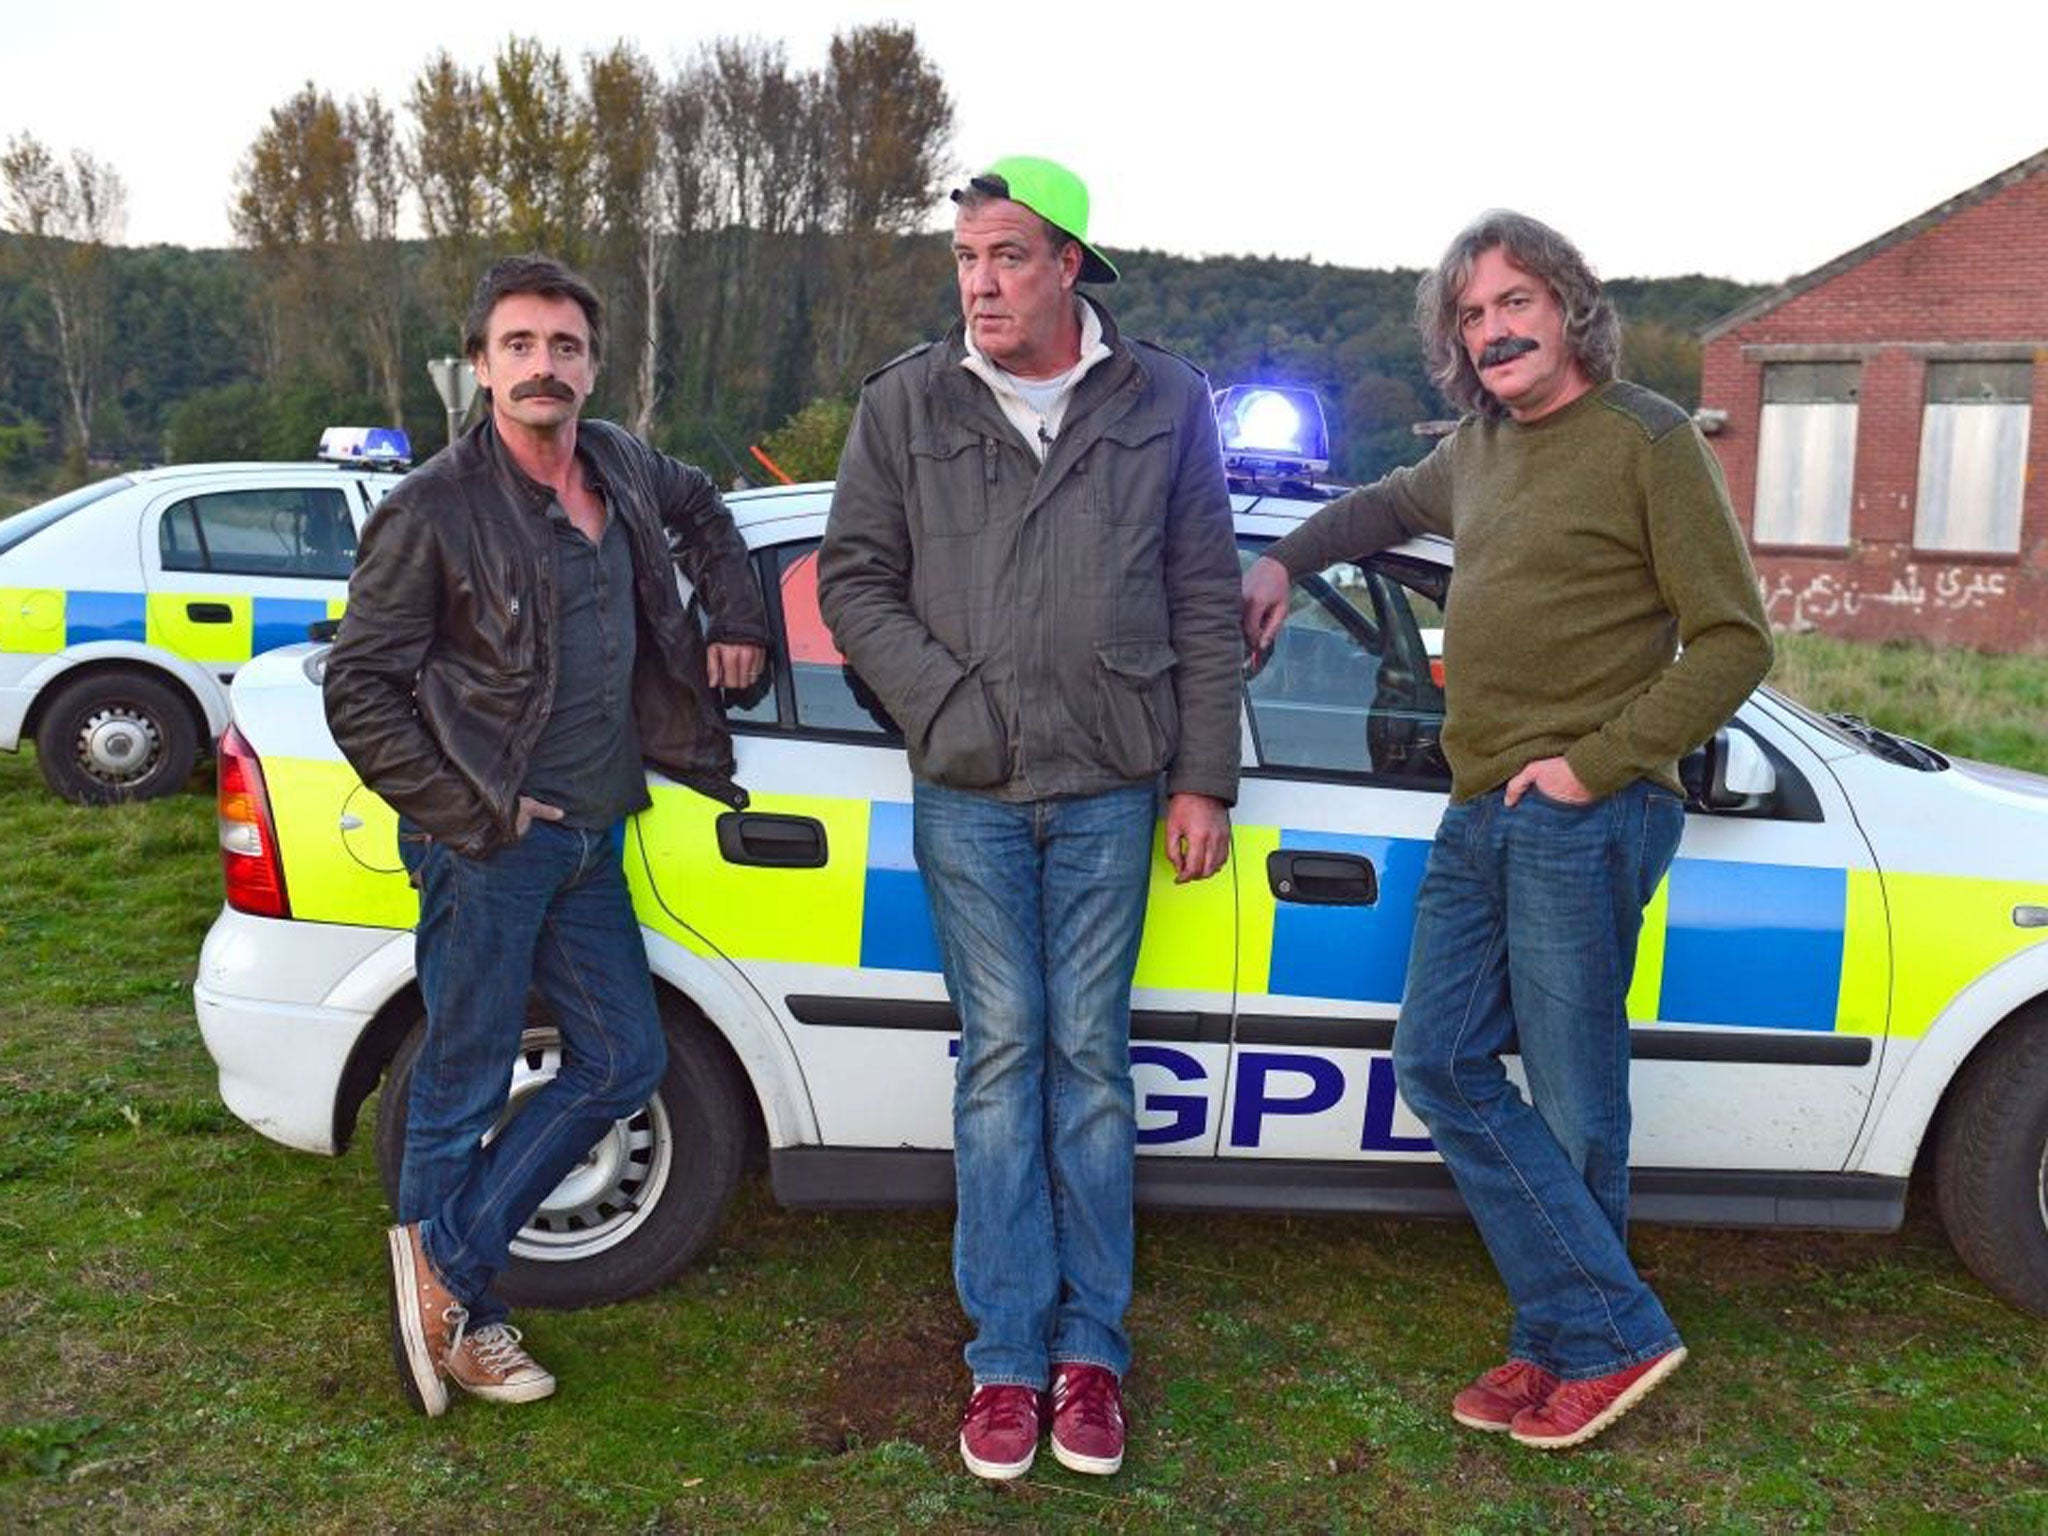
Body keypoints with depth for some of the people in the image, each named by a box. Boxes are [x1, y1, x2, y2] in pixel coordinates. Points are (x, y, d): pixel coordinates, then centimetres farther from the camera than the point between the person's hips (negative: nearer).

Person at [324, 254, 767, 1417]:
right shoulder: (433, 511, -12)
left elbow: (702, 509, 30)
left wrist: (739, 620, 18)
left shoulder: (622, 468, 7)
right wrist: (468, 813, -13)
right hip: (489, 845, -7)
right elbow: (360, 690, -9)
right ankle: (456, 1315, 22)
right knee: (466, 1085, 4)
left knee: (624, 1063, 12)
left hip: (592, 839, 8)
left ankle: (448, 1256, 22)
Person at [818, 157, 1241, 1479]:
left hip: (1110, 792, 0)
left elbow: (1204, 605, 5)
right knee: (1002, 1059, 5)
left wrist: (1204, 778, 1)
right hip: (966, 795, 0)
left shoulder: (1164, 402, 4)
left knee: (1090, 1059, 5)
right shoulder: (906, 404, 4)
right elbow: (854, 579, 6)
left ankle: (1092, 1348, 18)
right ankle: (1008, 1355, 16)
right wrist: (945, 702, -7)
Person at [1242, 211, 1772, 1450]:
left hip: (1583, 819, -8)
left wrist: (1598, 763, -15)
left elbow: (1734, 640, -9)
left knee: (1572, 1102, -1)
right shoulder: (1481, 446, 17)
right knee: (1440, 1063, 5)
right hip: (1481, 813, 8)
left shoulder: (1650, 440, -5)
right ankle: (1606, 1332, 13)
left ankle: (1582, 1345, 17)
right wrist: (1284, 562, 29)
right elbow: (1390, 505, 40)